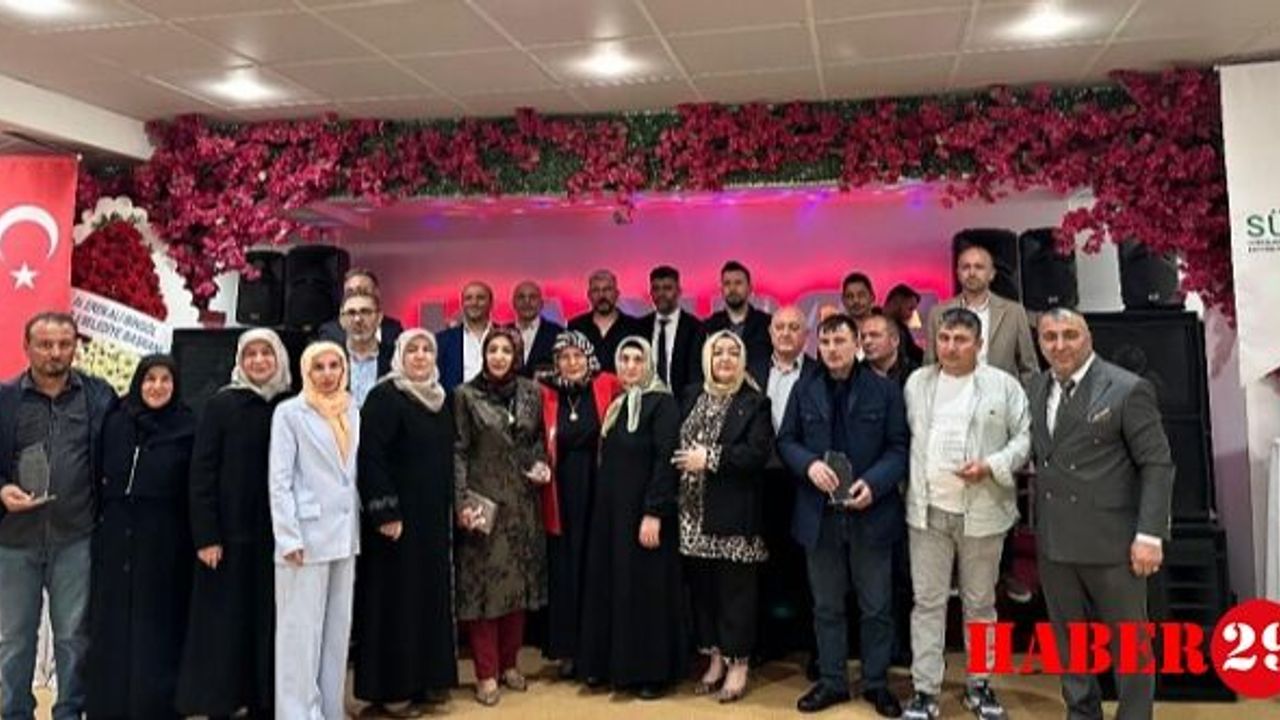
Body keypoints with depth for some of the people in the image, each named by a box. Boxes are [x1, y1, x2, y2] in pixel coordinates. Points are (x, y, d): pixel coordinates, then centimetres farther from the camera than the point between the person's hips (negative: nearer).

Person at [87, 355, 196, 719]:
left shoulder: (187, 429, -3)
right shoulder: (115, 423, 7)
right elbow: (99, 476, 10)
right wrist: (96, 523, 4)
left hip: (163, 542, -3)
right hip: (115, 538, 3)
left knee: (155, 627, 3)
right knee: (112, 625, 9)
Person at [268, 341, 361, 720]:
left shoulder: (351, 411, 11)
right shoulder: (289, 412, -4)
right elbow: (278, 479, -8)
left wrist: (358, 527, 10)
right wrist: (288, 538, -14)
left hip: (345, 534, 6)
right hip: (307, 534, -5)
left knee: (338, 629, 11)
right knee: (301, 630, -1)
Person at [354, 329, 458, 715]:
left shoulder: (441, 399, 12)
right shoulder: (384, 397, -11)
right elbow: (370, 457, -18)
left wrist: (450, 508, 13)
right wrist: (385, 511, -23)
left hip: (434, 516, 7)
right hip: (398, 515, -7)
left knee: (430, 594, 12)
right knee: (396, 597, 0)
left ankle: (425, 678, 23)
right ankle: (390, 688, 10)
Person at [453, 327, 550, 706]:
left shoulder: (531, 393, 6)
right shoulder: (467, 395, -3)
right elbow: (458, 452, -5)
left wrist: (541, 463, -3)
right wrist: (462, 502, -13)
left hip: (522, 501, 4)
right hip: (483, 499, -3)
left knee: (520, 581, 9)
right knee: (483, 583, -1)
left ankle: (509, 663, 23)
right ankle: (486, 673, 9)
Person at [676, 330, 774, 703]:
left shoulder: (754, 402, -3)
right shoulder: (692, 397, 13)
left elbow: (759, 452, -14)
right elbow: (678, 444, 15)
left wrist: (710, 458, -16)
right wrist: (686, 461, -3)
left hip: (734, 512, -5)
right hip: (695, 511, 5)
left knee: (736, 588, 1)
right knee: (702, 585, 10)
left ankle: (738, 663, 12)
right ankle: (715, 657, 24)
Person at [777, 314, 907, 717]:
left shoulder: (885, 391, -1)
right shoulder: (805, 392, 6)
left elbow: (899, 447, -3)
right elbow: (786, 441, 8)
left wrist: (874, 483, -18)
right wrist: (809, 464, -13)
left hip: (871, 513, -2)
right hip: (820, 515, 2)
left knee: (877, 605, 9)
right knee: (826, 605, 12)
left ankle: (876, 682, 24)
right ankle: (831, 681, 25)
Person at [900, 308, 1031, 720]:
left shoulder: (1003, 385, -2)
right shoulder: (917, 383, 7)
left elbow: (1025, 437, -2)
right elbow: (904, 437, 10)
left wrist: (992, 466, -17)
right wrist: (908, 488, 4)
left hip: (982, 511, -1)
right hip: (928, 510, 2)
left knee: (979, 602, 13)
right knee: (927, 602, 5)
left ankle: (979, 683, 29)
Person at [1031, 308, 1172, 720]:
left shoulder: (1128, 389, -9)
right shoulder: (1036, 389, 7)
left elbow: (1157, 465, -10)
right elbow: (1037, 455, 9)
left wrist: (1150, 534, -15)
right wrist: (1036, 526, 0)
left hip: (1112, 540, -5)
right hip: (1053, 541, 5)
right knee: (1068, 639, 17)